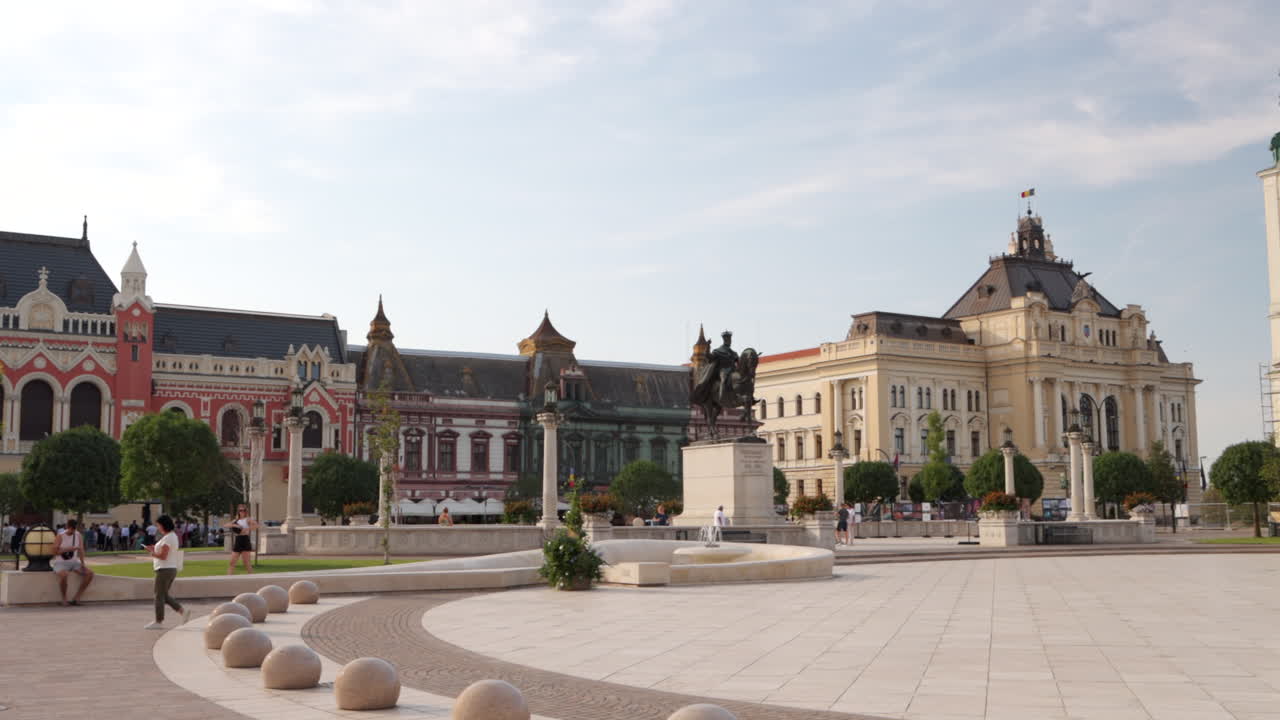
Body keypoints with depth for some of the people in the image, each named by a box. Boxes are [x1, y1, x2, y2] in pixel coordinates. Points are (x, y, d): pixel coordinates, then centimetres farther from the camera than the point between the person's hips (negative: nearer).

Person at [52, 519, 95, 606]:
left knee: (90, 573, -18)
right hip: (61, 564, -5)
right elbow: (55, 552, -20)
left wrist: (82, 563, -20)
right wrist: (69, 549, -28)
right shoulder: (60, 537, -12)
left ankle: (76, 597, -13)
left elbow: (81, 550, -6)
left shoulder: (79, 536, 1)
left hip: (74, 563, 5)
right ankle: (64, 598, -16)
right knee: (63, 576, -40)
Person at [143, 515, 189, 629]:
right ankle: (183, 611, 7)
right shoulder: (173, 536, 14)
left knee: (159, 596, -1)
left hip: (165, 570, -10)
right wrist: (155, 549, 11)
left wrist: (151, 552, -8)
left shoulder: (167, 538, -17)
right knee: (164, 595, 15)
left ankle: (159, 622, 5)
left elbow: (163, 556, -21)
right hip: (171, 569, 10)